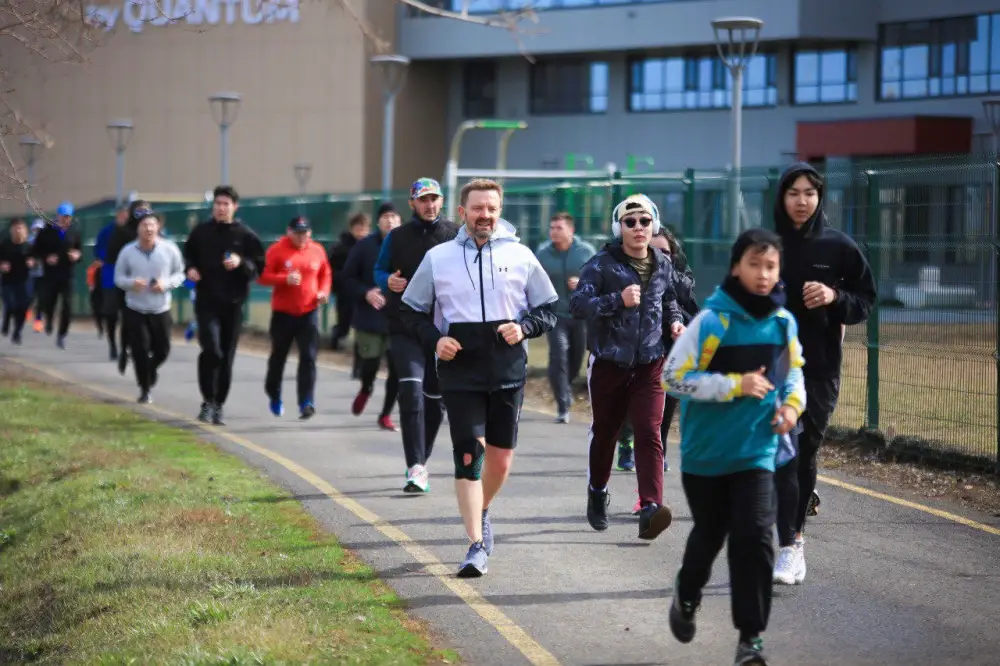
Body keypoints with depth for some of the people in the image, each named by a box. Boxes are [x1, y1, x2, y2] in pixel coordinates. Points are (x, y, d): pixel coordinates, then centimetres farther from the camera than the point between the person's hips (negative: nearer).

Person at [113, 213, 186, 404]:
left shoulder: (170, 249, -8)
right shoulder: (128, 251, -8)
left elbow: (180, 273, 2)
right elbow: (118, 277, 1)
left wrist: (166, 283, -17)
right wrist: (131, 282, -21)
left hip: (161, 309, 1)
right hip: (135, 310, -1)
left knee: (162, 350, 7)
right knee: (140, 351, -4)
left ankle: (151, 369, 42)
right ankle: (145, 390, 13)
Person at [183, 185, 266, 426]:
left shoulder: (246, 235, 1)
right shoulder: (201, 232, 4)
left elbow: (259, 266, 2)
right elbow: (189, 255, 18)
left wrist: (241, 263, -17)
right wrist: (190, 268, -3)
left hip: (233, 304, 1)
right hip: (207, 301, -1)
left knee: (226, 357, 6)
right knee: (211, 349, -19)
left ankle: (218, 406, 19)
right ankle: (208, 401, -5)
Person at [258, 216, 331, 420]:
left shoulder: (317, 250, 4)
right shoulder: (277, 250, -6)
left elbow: (325, 275, 16)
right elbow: (263, 276, -9)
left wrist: (324, 291, -3)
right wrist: (285, 279, -23)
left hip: (309, 313, 1)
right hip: (283, 313, -1)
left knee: (308, 357, -9)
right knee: (278, 356, 13)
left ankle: (306, 403, -13)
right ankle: (274, 396, 34)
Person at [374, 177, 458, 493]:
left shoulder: (456, 237, 6)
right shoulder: (397, 237, 6)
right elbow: (378, 270, 14)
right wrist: (388, 281, -8)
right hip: (405, 328, -2)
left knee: (434, 399, 9)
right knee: (411, 389, -18)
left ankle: (421, 463, 26)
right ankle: (416, 467, -23)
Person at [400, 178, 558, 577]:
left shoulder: (520, 256, 5)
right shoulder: (438, 258, 5)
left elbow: (549, 309, 11)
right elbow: (412, 310, 12)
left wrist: (525, 327, -9)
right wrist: (434, 339, -6)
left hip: (508, 374, 1)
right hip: (459, 374, -1)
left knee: (500, 457, 9)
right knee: (468, 455, -11)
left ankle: (481, 513, 39)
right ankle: (477, 545, -11)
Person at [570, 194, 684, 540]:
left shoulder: (662, 265, 8)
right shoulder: (602, 264, -7)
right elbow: (577, 303, -17)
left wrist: (674, 321, 7)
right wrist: (618, 300, -29)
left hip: (649, 365, 2)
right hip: (608, 364, -2)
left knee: (649, 434, -13)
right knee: (605, 433, 14)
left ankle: (651, 509, -24)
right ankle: (597, 492, 40)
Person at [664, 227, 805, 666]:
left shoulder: (783, 322, -1)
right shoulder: (712, 321, -16)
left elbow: (793, 370, 17)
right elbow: (674, 377, -17)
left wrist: (793, 404, -3)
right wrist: (736, 385, -23)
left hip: (757, 450, 2)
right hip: (707, 450, -2)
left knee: (754, 537, -10)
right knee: (709, 534, 15)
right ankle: (687, 597, 45)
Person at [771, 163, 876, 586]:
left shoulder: (838, 247, 0)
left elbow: (865, 300, 5)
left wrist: (835, 297, -15)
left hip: (821, 367, 1)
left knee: (806, 453, 8)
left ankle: (794, 533, 25)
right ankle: (789, 547, -12)